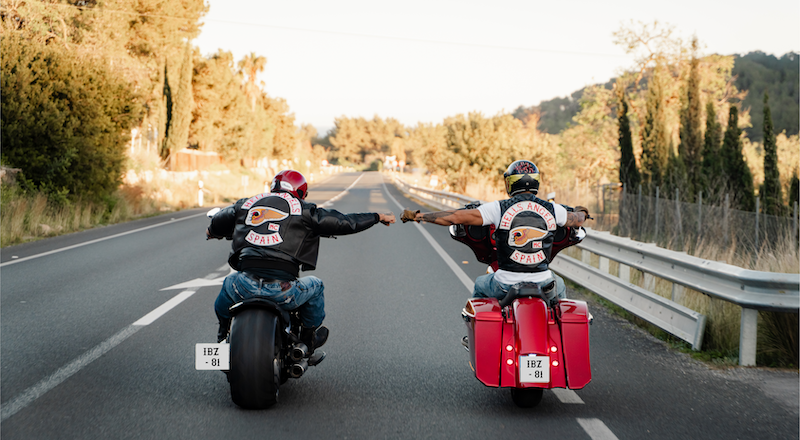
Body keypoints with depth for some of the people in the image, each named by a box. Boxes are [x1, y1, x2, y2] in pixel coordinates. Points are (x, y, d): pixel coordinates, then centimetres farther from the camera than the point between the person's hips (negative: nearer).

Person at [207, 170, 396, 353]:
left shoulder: (246, 204, 17)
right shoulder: (304, 211, 8)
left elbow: (218, 223, 32)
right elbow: (342, 222, 10)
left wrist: (212, 231, 57)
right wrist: (378, 217, 23)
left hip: (245, 286, 3)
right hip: (283, 290, -2)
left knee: (229, 282, 39)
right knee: (315, 286, 30)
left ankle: (223, 336, 51)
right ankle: (309, 338, 41)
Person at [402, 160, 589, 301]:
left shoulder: (500, 208, -8)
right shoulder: (552, 209, -1)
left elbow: (456, 217, -9)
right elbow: (577, 220, 21)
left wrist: (418, 215, 1)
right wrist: (582, 213, 47)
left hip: (506, 284, -1)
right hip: (543, 282, 1)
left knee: (480, 286, 32)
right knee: (559, 286, 37)